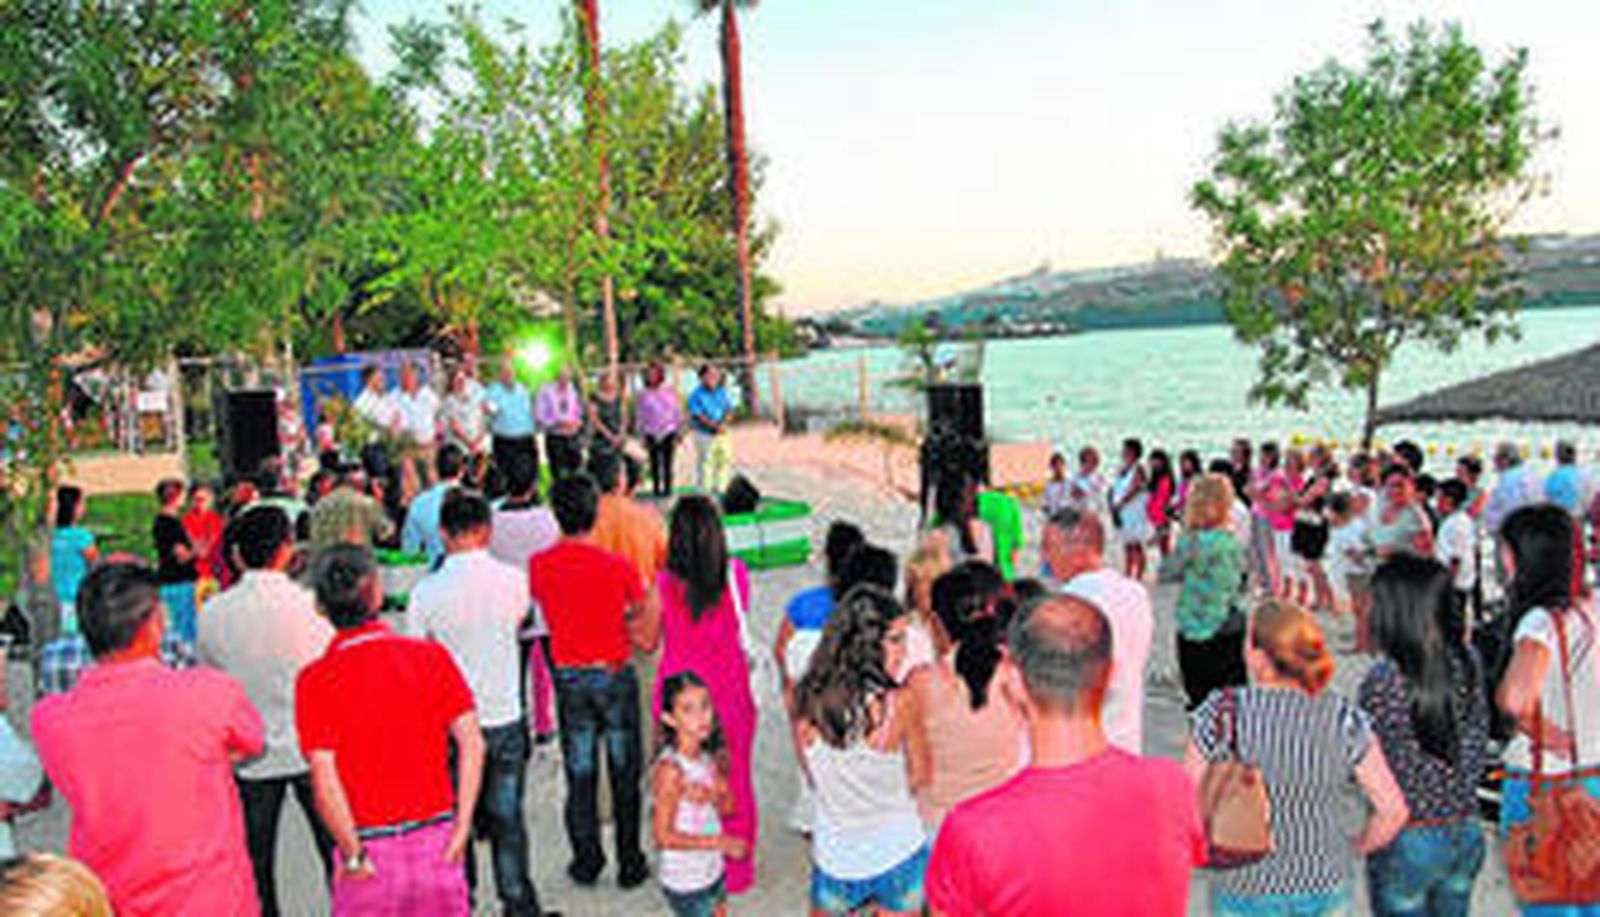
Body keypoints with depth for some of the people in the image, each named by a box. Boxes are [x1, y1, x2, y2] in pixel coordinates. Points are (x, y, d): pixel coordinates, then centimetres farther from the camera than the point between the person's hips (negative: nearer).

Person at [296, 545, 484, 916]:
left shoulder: (316, 681, -8)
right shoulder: (431, 656, -3)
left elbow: (325, 779, -14)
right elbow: (471, 743, -8)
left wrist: (353, 855, -4)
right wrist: (461, 829, -4)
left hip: (371, 849, -2)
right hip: (437, 840, 2)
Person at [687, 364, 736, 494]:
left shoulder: (722, 392, 6)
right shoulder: (696, 395, -10)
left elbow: (729, 410, 6)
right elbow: (698, 415, -17)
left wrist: (723, 423, -13)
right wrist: (715, 426, -23)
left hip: (722, 433, 5)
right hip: (704, 434, -5)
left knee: (725, 459, 5)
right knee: (706, 461, -6)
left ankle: (719, 488, 18)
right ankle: (704, 491, 1)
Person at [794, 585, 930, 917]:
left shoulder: (806, 703, -15)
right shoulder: (898, 703, -24)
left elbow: (813, 779, -1)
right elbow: (919, 776, -8)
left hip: (835, 860, 2)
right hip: (899, 854, -2)